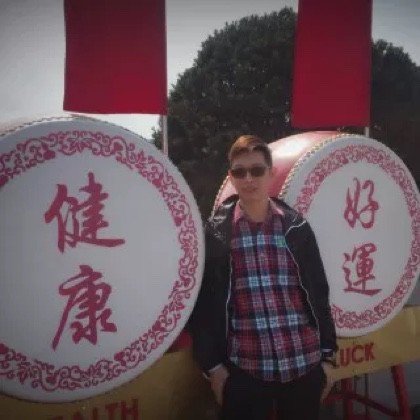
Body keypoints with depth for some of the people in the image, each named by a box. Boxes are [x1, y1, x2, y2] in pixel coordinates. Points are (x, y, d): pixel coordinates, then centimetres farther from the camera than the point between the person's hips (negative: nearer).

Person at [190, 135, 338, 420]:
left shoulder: (296, 226, 3)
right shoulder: (216, 231, -2)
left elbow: (318, 293, 7)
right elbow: (205, 302, -1)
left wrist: (328, 355, 7)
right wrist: (213, 365, -3)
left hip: (304, 364, 2)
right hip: (244, 368, -2)